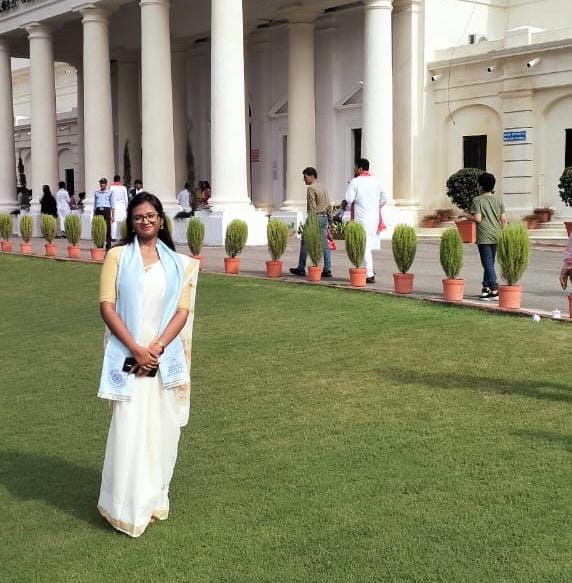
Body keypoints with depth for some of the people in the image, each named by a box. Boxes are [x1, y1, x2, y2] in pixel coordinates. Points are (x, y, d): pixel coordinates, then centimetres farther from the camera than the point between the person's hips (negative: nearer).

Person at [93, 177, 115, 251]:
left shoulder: (110, 192, 8)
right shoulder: (96, 193, 16)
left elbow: (112, 205, 7)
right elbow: (94, 205, 20)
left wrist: (113, 216, 1)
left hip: (106, 210, -2)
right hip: (98, 210, 2)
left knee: (108, 228, -4)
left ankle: (108, 245, 0)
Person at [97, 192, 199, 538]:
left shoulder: (177, 263, 7)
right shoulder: (118, 256, 1)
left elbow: (182, 311, 2)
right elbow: (107, 306, -5)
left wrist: (157, 348, -12)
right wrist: (136, 350, -14)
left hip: (165, 357, 3)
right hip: (127, 356, -2)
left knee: (161, 429, 7)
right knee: (129, 429, -5)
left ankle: (154, 499, 22)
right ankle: (127, 509, 5)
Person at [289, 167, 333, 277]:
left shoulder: (311, 188, -13)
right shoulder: (323, 186, 13)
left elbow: (312, 207, -18)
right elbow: (328, 204, 15)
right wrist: (330, 218, 19)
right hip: (324, 217, 8)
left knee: (305, 243, 5)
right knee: (324, 244, 4)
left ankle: (301, 268, 12)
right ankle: (327, 270, 0)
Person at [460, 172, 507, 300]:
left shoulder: (477, 200, -7)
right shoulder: (498, 200, 9)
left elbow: (477, 218, -14)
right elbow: (503, 219, 6)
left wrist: (464, 214, 0)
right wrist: (501, 233, 17)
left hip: (484, 236, -6)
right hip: (495, 236, 6)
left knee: (488, 263, -6)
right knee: (489, 262, 15)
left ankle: (494, 290, -12)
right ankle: (485, 288, 19)